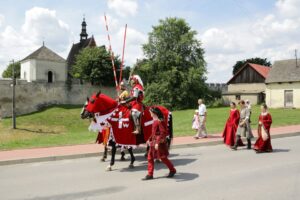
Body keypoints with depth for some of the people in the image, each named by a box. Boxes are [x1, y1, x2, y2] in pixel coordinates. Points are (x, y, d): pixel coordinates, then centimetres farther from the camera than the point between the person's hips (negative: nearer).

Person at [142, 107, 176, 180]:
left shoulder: (160, 121, -20)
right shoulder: (154, 120, 8)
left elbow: (163, 133, -24)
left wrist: (158, 142, -27)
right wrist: (150, 139, 20)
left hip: (160, 143, -9)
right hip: (153, 142, 9)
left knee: (163, 158, 5)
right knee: (150, 157, 7)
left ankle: (172, 170, 25)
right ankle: (150, 174, 14)